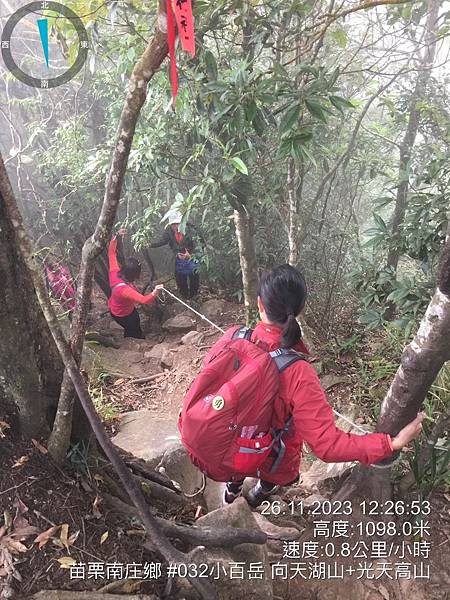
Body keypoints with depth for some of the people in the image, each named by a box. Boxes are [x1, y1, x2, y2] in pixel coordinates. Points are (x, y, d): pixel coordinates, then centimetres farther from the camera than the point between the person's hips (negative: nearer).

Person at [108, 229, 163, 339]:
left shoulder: (114, 273, -26)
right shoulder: (124, 289, -47)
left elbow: (111, 253, -14)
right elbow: (144, 300, -58)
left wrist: (116, 236, -19)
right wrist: (155, 293, -73)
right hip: (122, 315, -8)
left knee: (136, 321, 33)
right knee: (136, 333, 16)